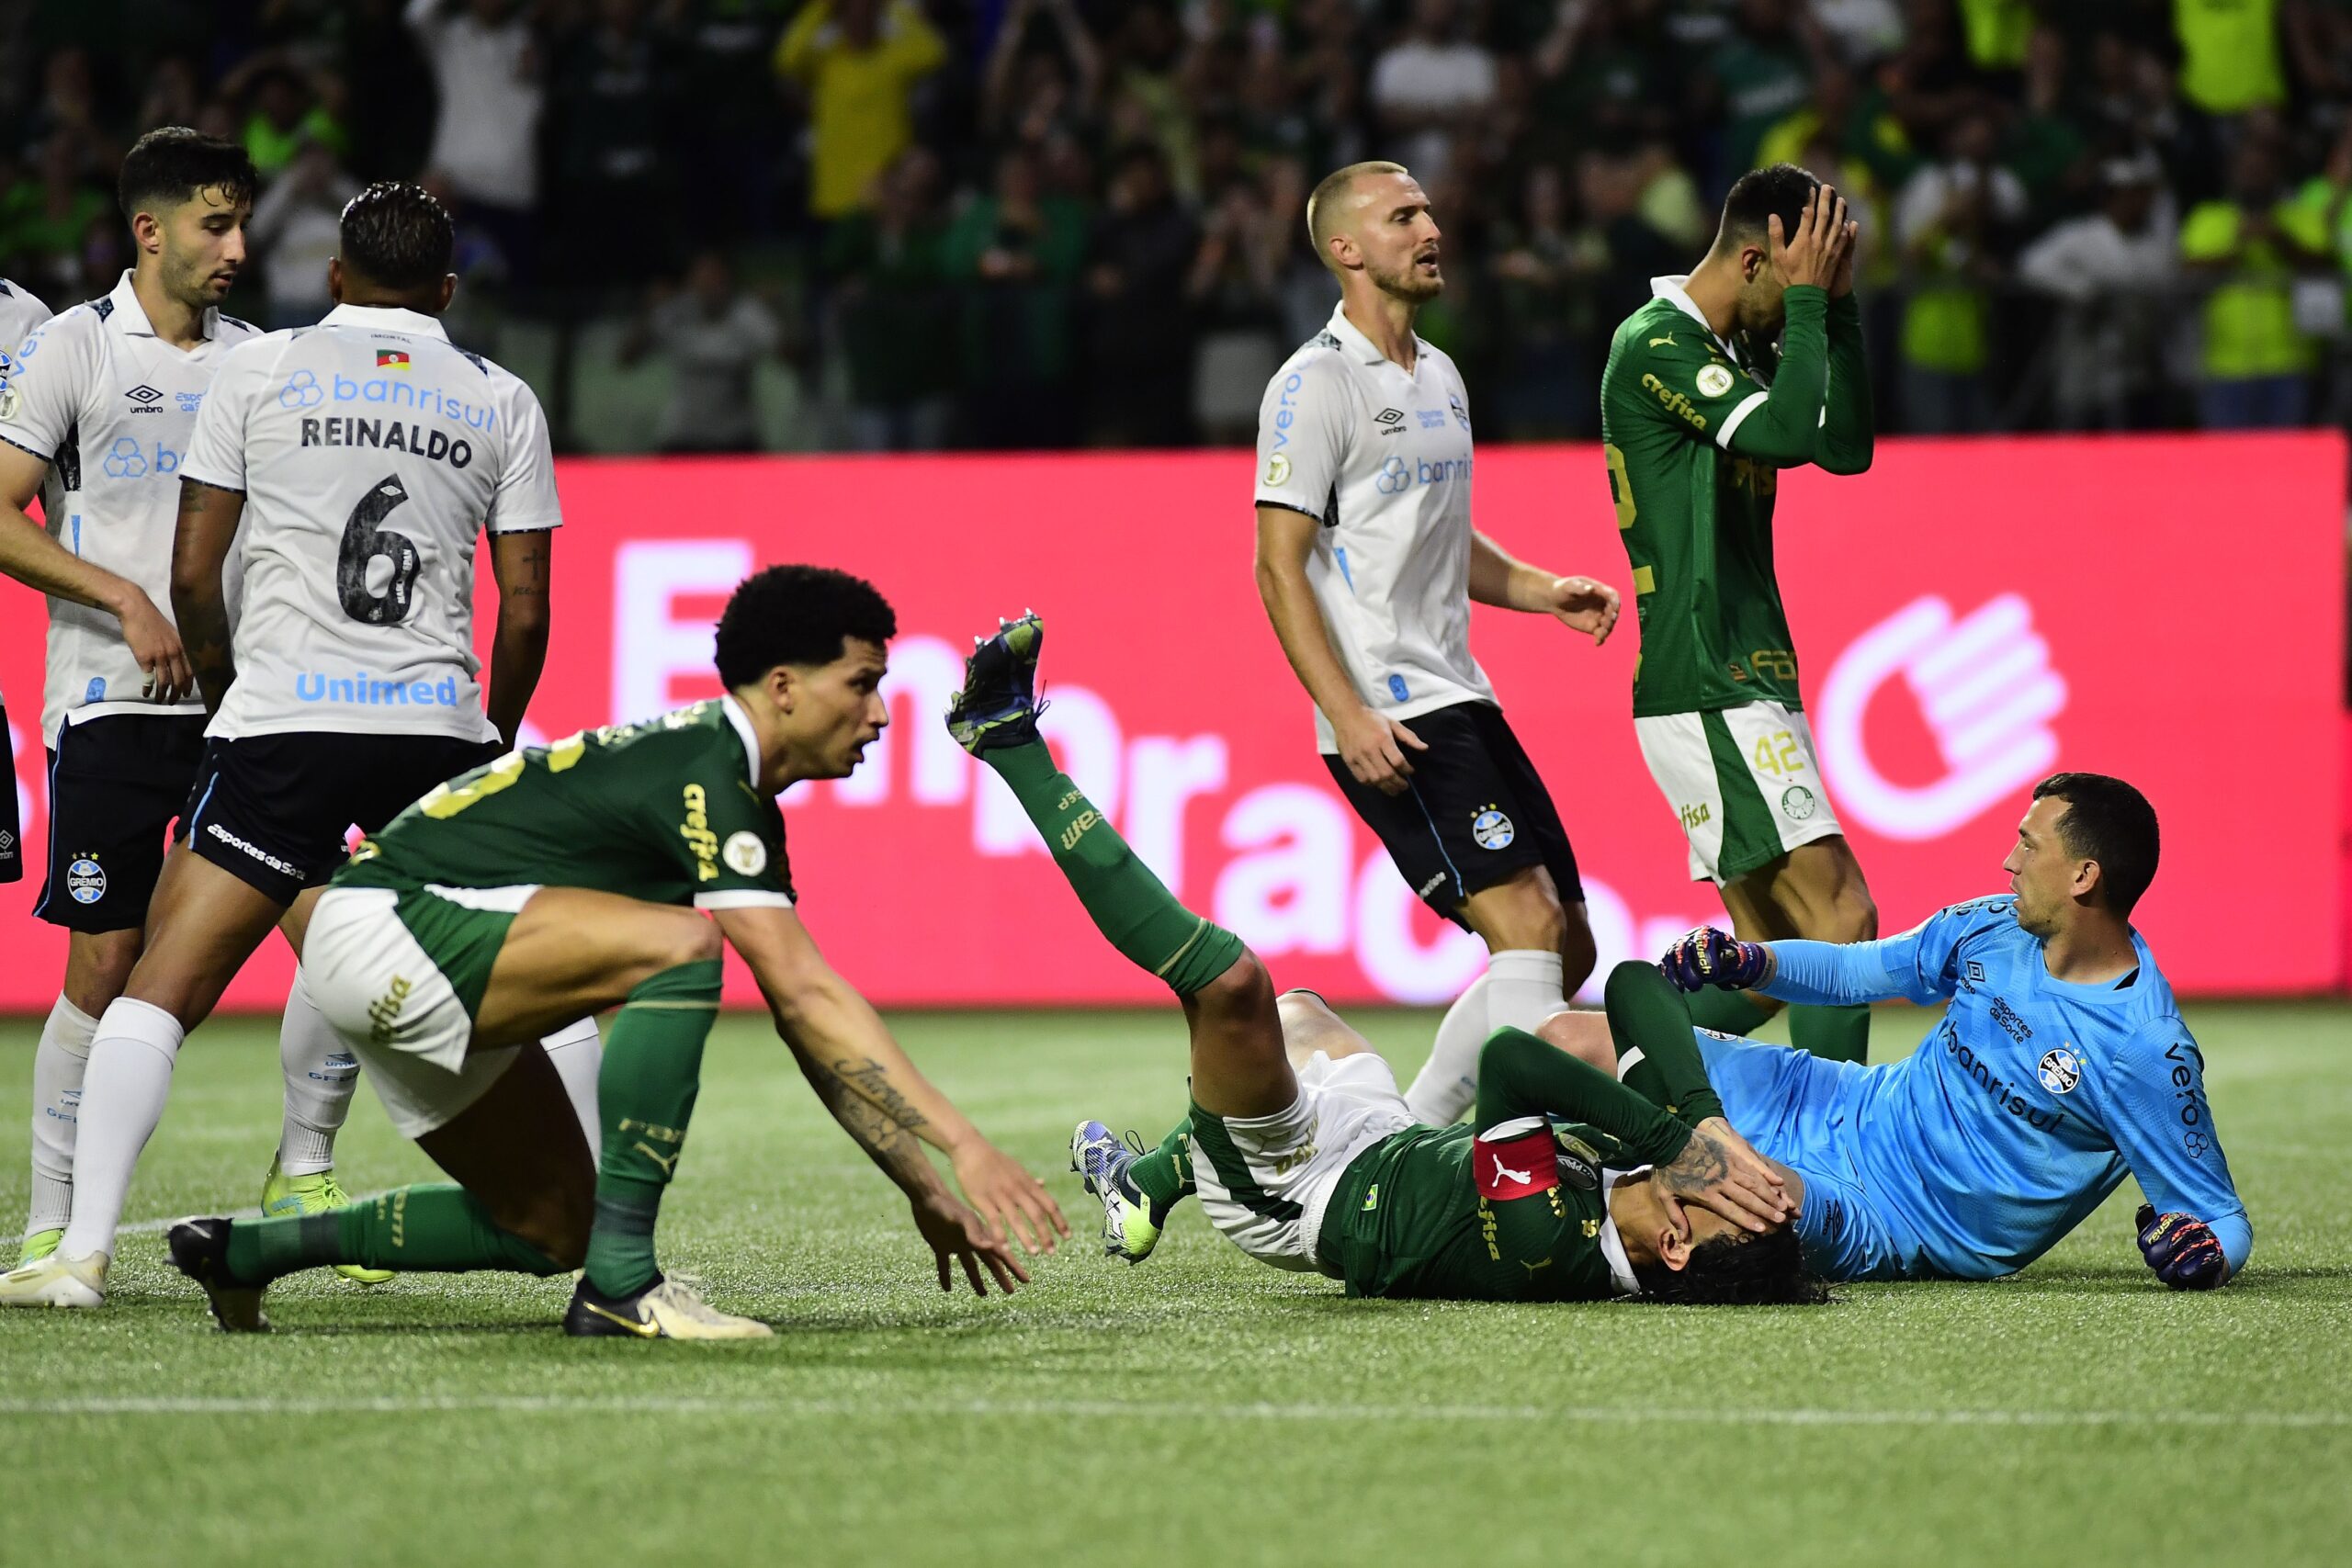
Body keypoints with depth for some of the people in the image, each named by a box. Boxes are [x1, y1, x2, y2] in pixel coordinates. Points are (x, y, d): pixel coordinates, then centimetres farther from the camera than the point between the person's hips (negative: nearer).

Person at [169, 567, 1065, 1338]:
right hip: (386, 924, -11)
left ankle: (247, 1251, 23)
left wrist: (924, 1189, 9)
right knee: (681, 944, -26)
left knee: (552, 1230, 14)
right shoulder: (704, 779, -19)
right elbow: (808, 993, -26)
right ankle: (621, 1282, -22)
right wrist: (962, 1145, -27)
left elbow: (802, 1020, 13)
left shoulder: (733, 788, 11)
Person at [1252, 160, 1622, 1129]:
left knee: (1566, 946, 8)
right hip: (1389, 719, -9)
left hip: (1460, 699, 9)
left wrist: (1543, 591, 11)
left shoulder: (1439, 378, 18)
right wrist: (1349, 716, -21)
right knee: (1526, 929, -18)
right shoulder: (1317, 385, -9)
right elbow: (1278, 566, -13)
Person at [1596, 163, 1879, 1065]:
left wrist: (1838, 302, 7)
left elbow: (1845, 447, 13)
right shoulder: (1655, 343, -12)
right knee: (1842, 916, -16)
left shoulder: (1743, 349, 18)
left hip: (1750, 685, 10)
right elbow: (1786, 431, -23)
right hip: (1703, 693, -10)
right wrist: (1808, 300, -14)